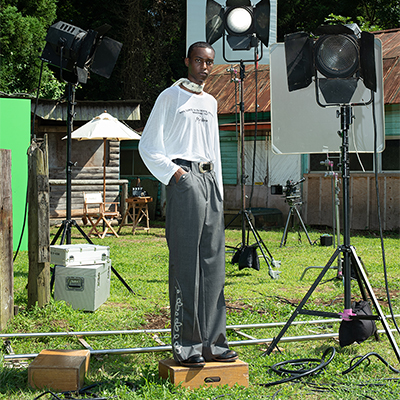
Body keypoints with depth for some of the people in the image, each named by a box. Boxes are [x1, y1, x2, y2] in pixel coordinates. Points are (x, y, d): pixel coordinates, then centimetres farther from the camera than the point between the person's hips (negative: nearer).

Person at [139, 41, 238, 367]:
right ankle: (186, 346, -6)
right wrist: (172, 172, -11)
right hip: (184, 179, -7)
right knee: (185, 265, -8)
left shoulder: (211, 102, 22)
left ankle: (212, 342, 9)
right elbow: (148, 147, 0)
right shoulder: (170, 97, 3)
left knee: (213, 264, 4)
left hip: (209, 181, 7)